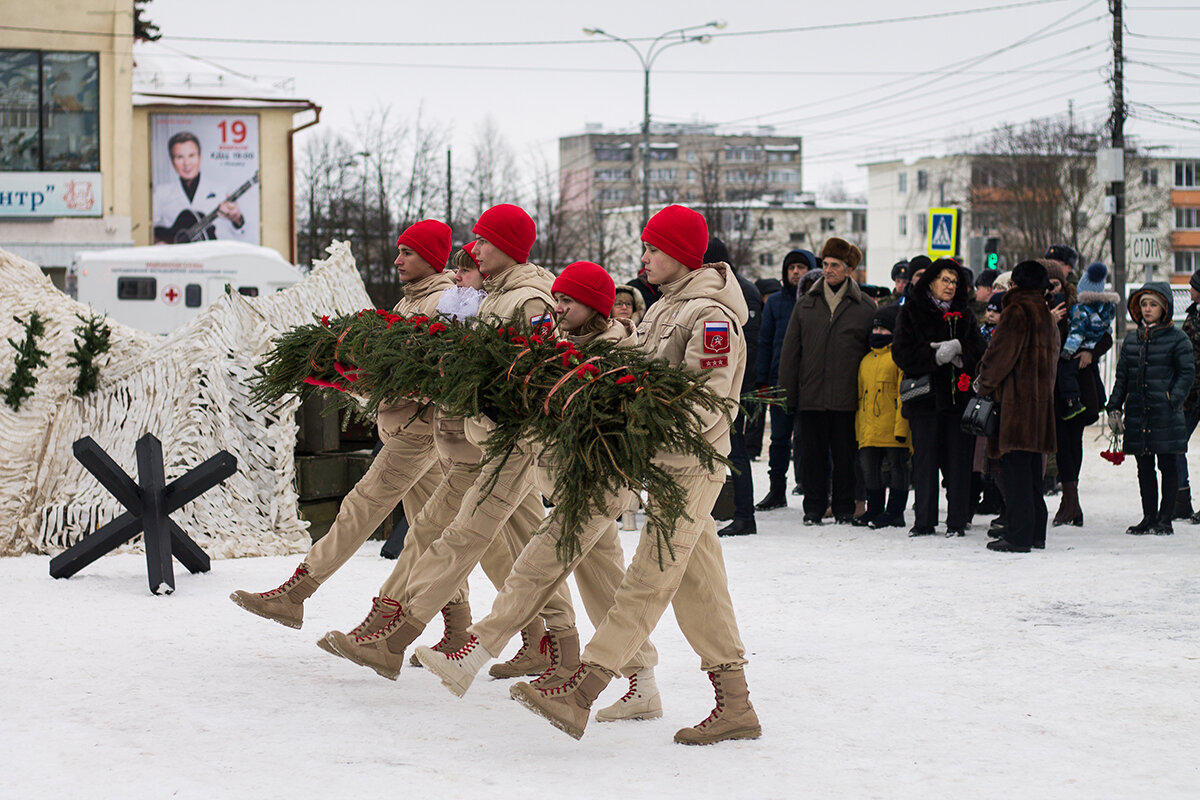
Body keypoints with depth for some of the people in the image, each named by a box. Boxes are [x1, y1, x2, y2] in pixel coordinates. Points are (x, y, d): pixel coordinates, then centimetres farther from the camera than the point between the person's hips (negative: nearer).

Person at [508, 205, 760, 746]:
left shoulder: (711, 316, -14)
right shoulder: (668, 305, 16)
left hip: (692, 464, -10)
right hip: (668, 461, 10)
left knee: (649, 578, -12)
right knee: (699, 585, 10)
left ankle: (578, 695, -20)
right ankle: (735, 706, 14)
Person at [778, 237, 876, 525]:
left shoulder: (865, 307, 4)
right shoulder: (805, 304, 10)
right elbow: (790, 350, 10)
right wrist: (786, 391, 3)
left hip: (847, 395, -2)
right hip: (811, 394, 2)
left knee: (845, 455, 3)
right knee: (813, 454, 5)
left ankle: (844, 509, 13)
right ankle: (813, 508, 14)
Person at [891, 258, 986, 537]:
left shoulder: (964, 314, 14)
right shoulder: (911, 312, 5)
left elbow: (979, 352, 5)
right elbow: (902, 354, -5)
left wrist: (958, 349, -14)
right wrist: (935, 356, -16)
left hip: (959, 395, 2)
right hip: (926, 395, -2)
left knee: (959, 459, 0)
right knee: (925, 457, -2)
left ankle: (958, 521, 6)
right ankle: (924, 521, 5)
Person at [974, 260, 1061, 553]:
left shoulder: (1017, 312, -11)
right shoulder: (1047, 316, 16)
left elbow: (1000, 355, -14)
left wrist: (983, 384, 3)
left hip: (1016, 402, -9)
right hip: (1041, 404, 9)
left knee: (1015, 471, -7)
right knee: (1032, 470, 14)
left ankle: (1018, 536, -9)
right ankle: (1035, 533, 18)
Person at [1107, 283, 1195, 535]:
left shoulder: (1176, 338, -1)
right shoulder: (1131, 339, 13)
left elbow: (1187, 373, -4)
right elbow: (1122, 375, 16)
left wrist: (1173, 400, -15)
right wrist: (1114, 408, 9)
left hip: (1165, 414, -5)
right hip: (1137, 414, 5)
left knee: (1168, 466, 1)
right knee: (1144, 468, 9)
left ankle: (1165, 519, 7)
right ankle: (1149, 517, 16)